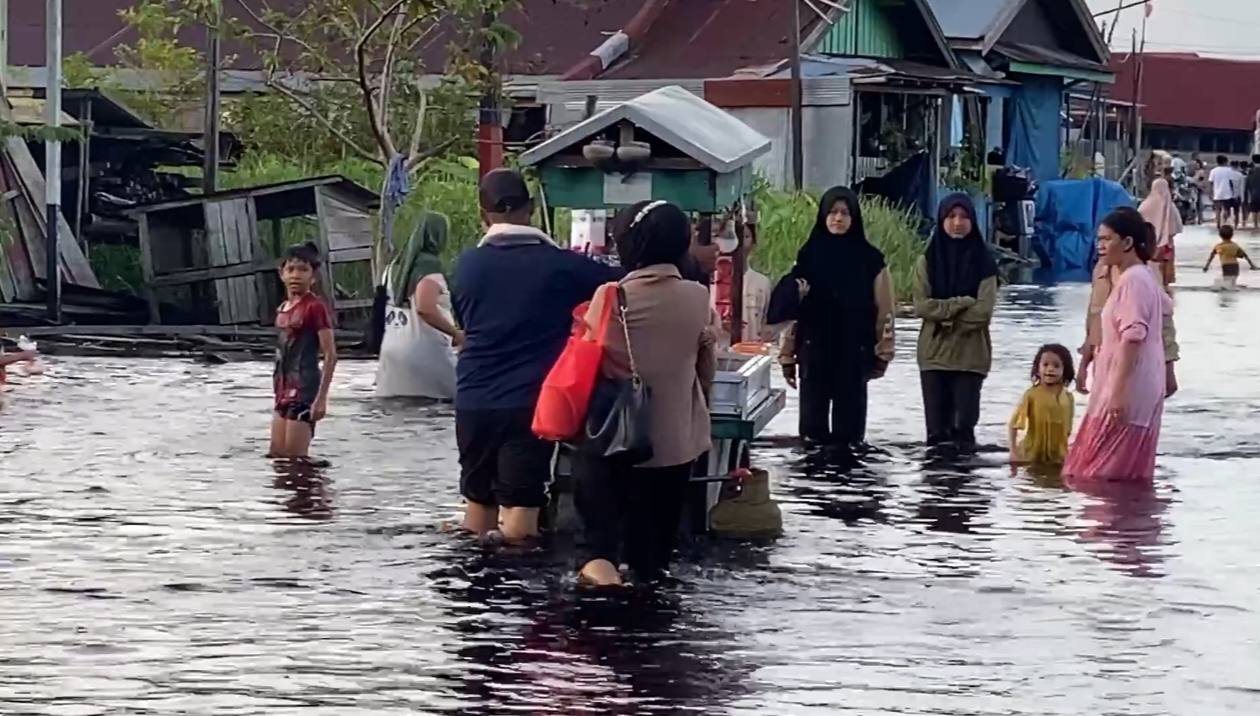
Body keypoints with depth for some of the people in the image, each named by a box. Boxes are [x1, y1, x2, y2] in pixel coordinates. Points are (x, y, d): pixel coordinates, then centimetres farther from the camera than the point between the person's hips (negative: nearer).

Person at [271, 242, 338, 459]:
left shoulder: (314, 307, -11)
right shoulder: (283, 309, 12)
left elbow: (330, 355, -14)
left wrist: (321, 397, -18)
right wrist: (279, 393, 18)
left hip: (304, 391, -9)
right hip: (286, 392, 9)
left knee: (295, 458, -8)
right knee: (277, 455, 10)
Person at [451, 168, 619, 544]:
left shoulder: (467, 266, 3)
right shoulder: (560, 265, -5)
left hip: (474, 401, 4)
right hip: (530, 402, -4)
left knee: (478, 500, 16)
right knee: (519, 508, -6)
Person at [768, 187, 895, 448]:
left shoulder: (870, 258, 2)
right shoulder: (809, 255, 6)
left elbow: (883, 310, 2)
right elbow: (791, 308, 7)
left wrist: (882, 351, -3)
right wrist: (787, 353, 3)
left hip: (854, 349, -1)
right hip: (814, 347, 1)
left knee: (849, 410, 1)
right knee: (814, 411, 3)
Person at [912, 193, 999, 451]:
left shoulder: (983, 262, 0)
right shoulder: (928, 260, 5)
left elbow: (983, 311, -10)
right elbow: (921, 305, -5)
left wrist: (944, 317, -9)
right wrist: (960, 304, -12)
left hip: (971, 354, -2)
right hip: (934, 353, 2)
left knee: (964, 423, -5)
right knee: (937, 427, 2)